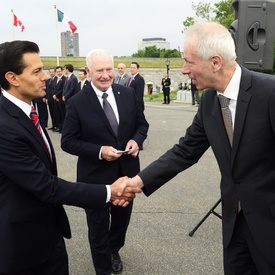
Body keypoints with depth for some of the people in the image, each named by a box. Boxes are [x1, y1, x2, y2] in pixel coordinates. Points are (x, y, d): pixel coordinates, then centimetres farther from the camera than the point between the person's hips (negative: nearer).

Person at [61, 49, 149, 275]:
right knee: (98, 225, 13)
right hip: (96, 175, -4)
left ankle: (114, 250, 56)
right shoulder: (77, 102, -14)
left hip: (127, 170, 4)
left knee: (122, 217, 25)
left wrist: (136, 140, -15)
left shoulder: (128, 94, -3)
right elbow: (68, 142, -12)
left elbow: (142, 124, 7)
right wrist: (99, 151, -24)